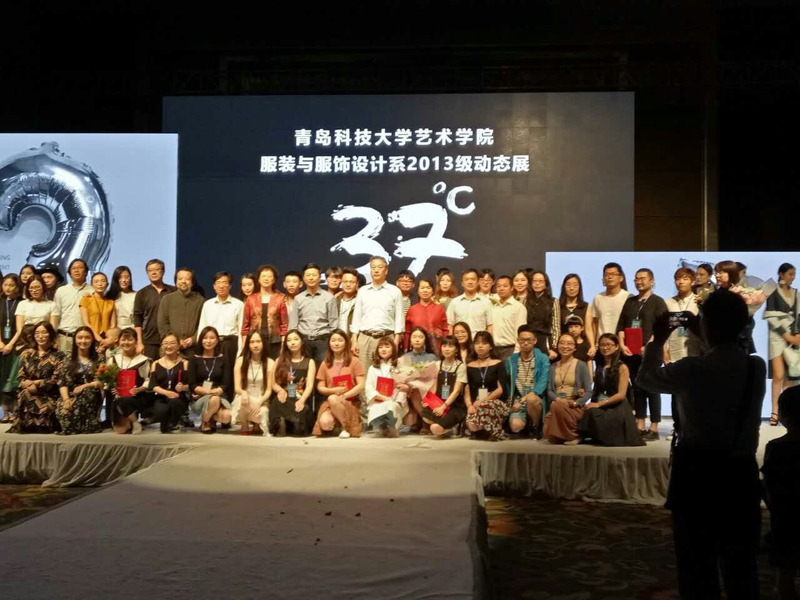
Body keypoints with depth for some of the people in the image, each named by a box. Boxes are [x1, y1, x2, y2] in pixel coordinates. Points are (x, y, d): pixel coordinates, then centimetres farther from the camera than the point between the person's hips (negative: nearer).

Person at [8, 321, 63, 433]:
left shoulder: (57, 356, 4)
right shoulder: (27, 354, 14)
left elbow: (56, 380, -6)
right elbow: (21, 378, 6)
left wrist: (35, 384, -14)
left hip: (48, 398, -3)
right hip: (27, 398, 4)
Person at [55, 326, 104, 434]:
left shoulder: (99, 360, 11)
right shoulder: (68, 361, 13)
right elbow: (62, 383, 3)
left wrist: (84, 386, -13)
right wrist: (66, 399, -15)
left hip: (91, 397, -1)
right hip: (71, 396, 1)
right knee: (62, 408, -34)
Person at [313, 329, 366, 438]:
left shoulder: (354, 361, 0)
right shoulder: (325, 364, 9)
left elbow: (361, 386, -7)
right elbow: (320, 387, 8)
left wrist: (344, 395, -21)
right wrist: (333, 390, -13)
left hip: (351, 402, -2)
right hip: (330, 403, 2)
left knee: (333, 399, -36)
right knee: (325, 423, -30)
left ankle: (346, 428, -14)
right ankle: (337, 425, 7)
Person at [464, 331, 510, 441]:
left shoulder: (498, 364, 5)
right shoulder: (470, 366, 13)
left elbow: (501, 389, -6)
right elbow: (467, 391, 6)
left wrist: (482, 401, -14)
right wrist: (470, 406, -14)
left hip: (497, 402, -1)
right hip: (477, 405, 2)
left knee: (486, 406, -38)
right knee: (472, 425, -31)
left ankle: (495, 432, -15)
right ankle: (483, 432, 1)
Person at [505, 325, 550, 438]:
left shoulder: (543, 359, -1)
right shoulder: (511, 360, 9)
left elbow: (542, 383, -12)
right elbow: (507, 384, 14)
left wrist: (526, 397, -22)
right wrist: (512, 402, 1)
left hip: (536, 399, -1)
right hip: (518, 401, 1)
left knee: (531, 399, -39)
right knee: (515, 426, -29)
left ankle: (536, 427, -9)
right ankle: (528, 424, 9)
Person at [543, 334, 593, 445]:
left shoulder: (581, 365, 2)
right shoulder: (553, 367, 15)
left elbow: (589, 392, -2)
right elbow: (549, 390, 9)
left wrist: (575, 403, -19)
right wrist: (558, 399, -13)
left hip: (575, 407, -3)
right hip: (555, 406, 3)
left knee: (558, 406, -38)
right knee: (550, 435, -26)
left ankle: (573, 435, -14)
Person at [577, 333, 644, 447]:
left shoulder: (622, 367, -1)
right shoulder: (599, 367, 20)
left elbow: (621, 395, -10)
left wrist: (599, 404, -16)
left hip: (617, 408, -5)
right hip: (600, 407, 5)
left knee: (592, 414, -36)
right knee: (588, 413, -31)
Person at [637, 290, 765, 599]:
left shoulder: (693, 370, -14)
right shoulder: (757, 368, -2)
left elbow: (646, 379, 5)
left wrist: (657, 341, 18)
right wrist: (703, 339, 24)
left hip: (697, 474, -4)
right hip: (741, 475, 4)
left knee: (698, 565, 9)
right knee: (742, 568, 14)